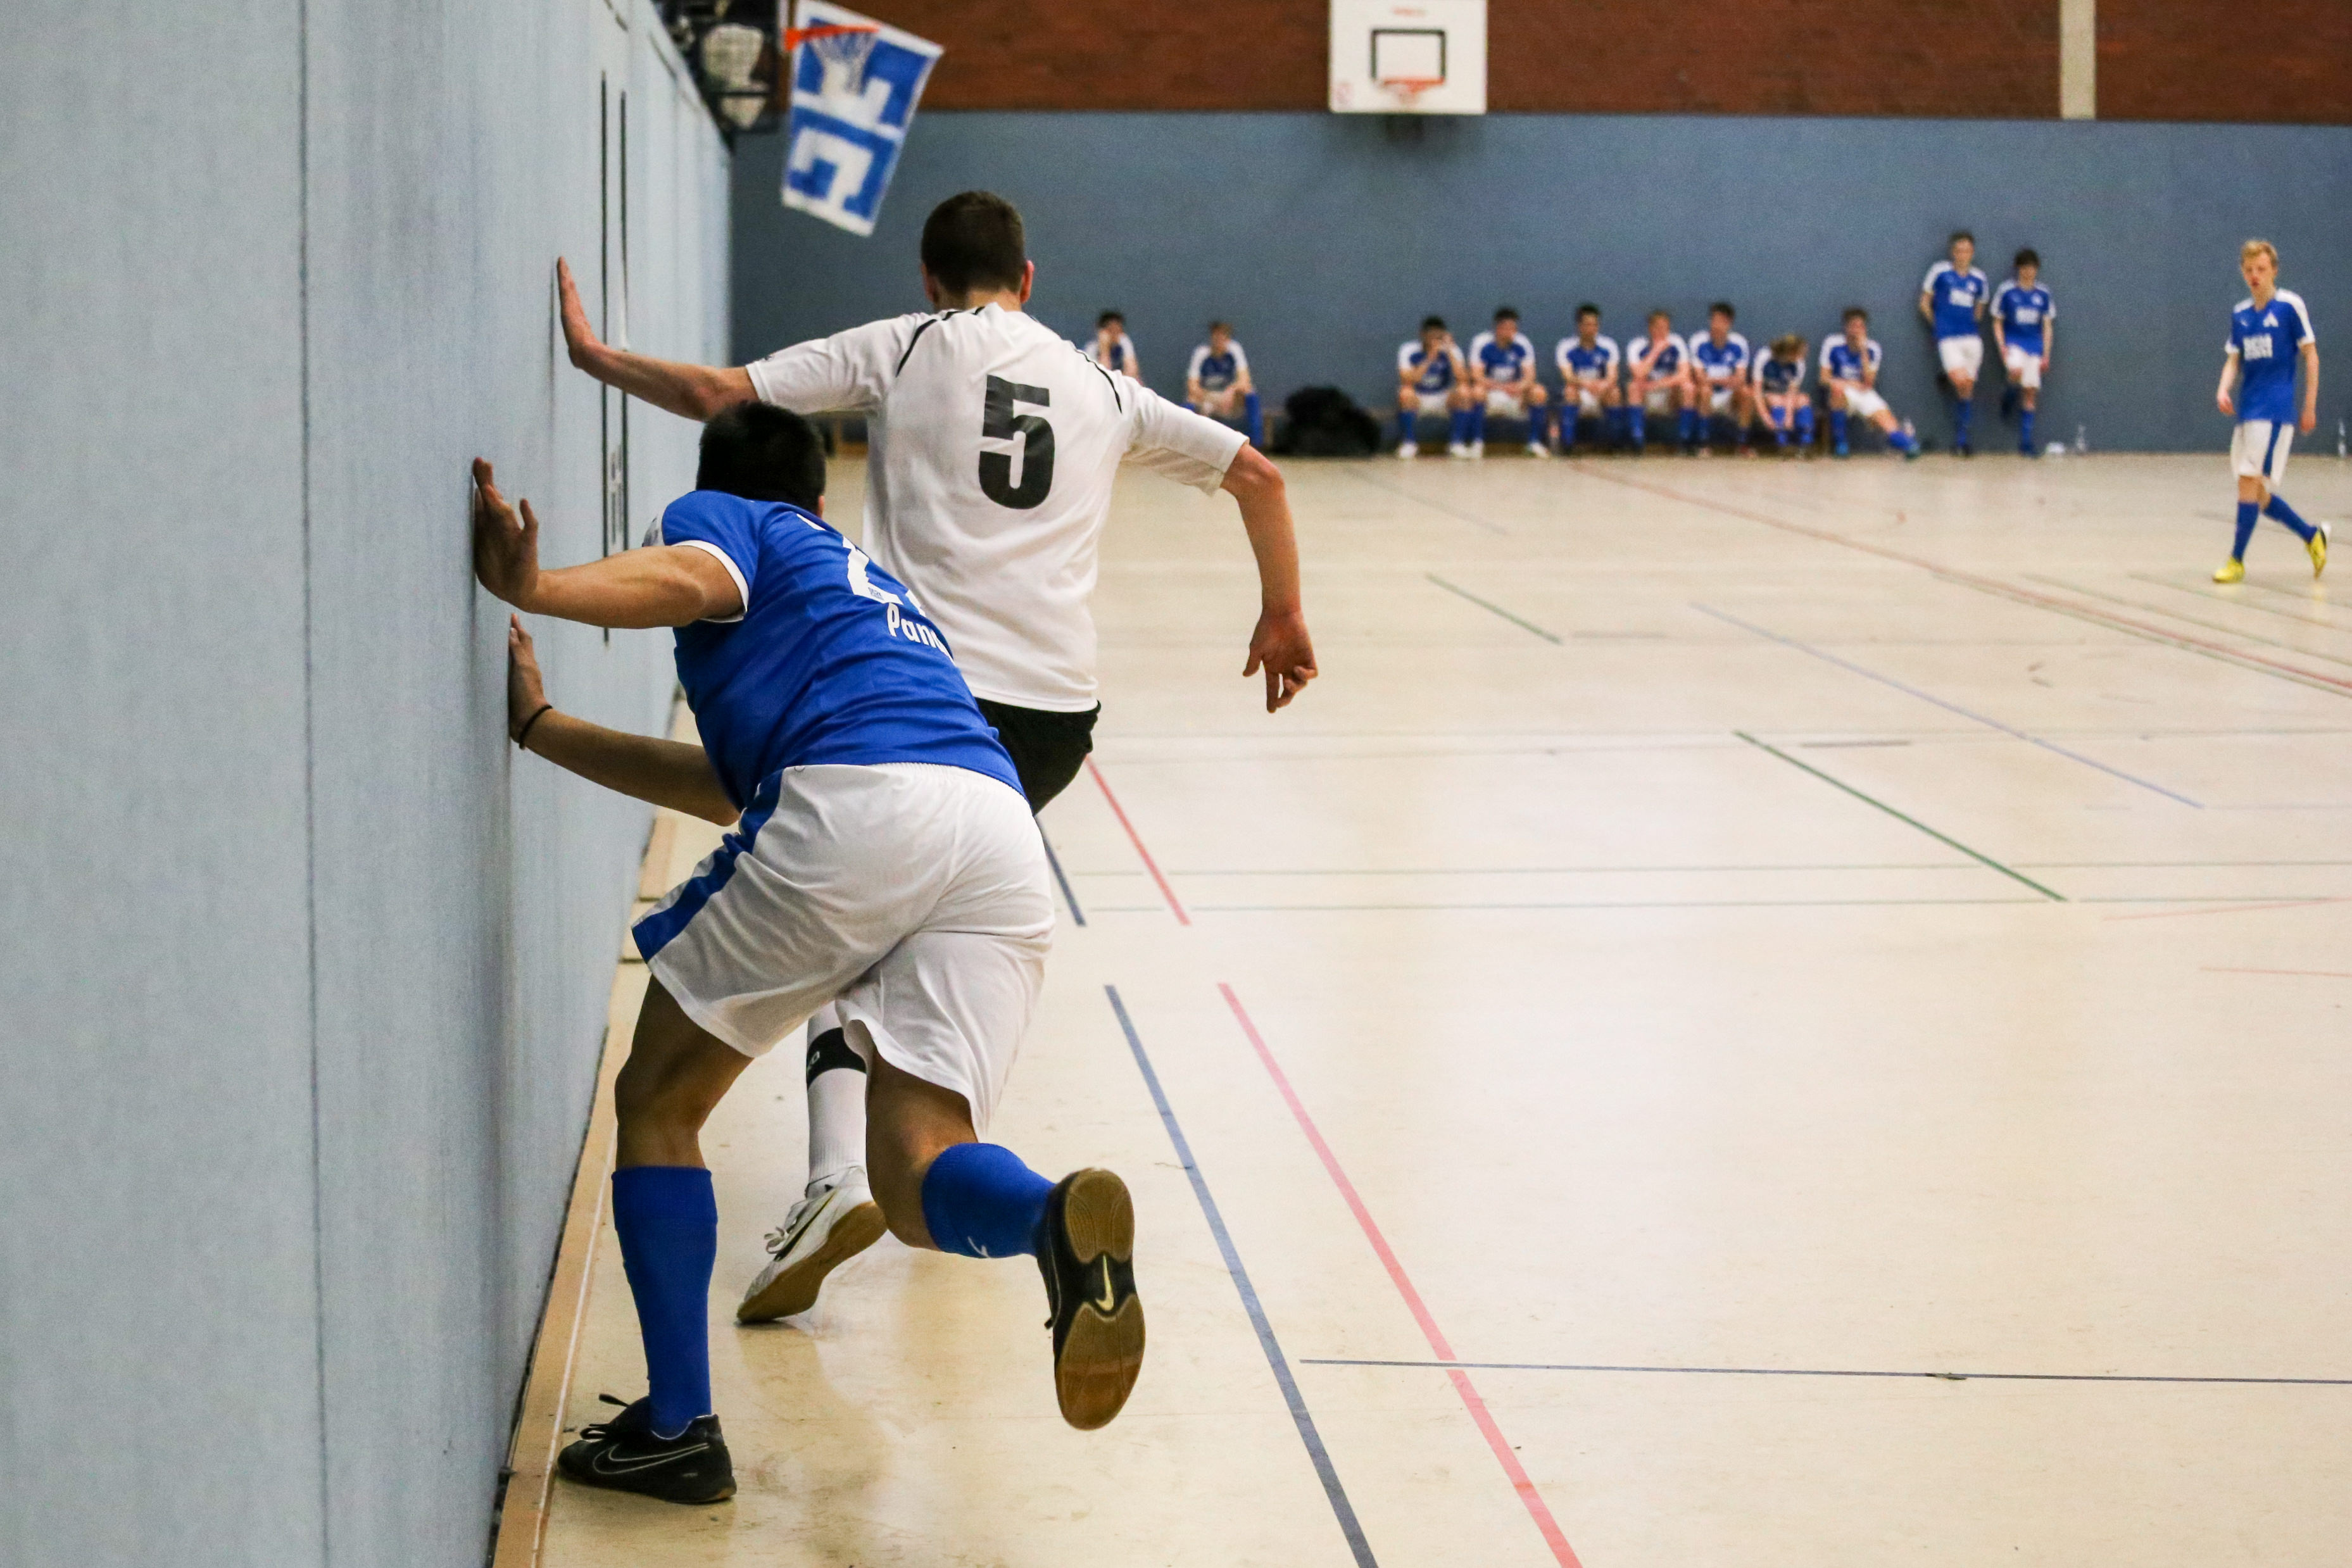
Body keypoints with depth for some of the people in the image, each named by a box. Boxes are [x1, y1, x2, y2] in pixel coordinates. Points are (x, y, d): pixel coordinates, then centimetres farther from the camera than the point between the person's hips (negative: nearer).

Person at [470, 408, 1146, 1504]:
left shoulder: (714, 514, 23)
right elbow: (737, 781, 37)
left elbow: (695, 578, -4)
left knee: (656, 1103, 14)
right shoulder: (875, 587, 42)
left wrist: (536, 589, -14)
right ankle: (1060, 1219, -35)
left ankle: (677, 1427, 10)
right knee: (915, 1183, 0)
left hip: (854, 808, -6)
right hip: (999, 825, 6)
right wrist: (538, 727, 43)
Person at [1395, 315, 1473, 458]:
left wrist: (1450, 352, -30)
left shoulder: (1452, 351, -8)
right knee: (1406, 393, -34)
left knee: (1464, 391, -27)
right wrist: (1430, 359, -34)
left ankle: (1456, 444, -16)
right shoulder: (1408, 351, -13)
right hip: (1417, 400, -2)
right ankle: (1408, 443, -18)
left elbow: (1463, 379, -23)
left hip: (1443, 399, 2)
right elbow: (1408, 382, -28)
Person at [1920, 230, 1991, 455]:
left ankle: (1961, 439, 12)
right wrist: (1939, 325, 7)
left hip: (1972, 337, 3)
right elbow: (1925, 303, 8)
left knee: (1967, 388, 4)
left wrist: (1972, 325, 9)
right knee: (1961, 381, -24)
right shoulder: (1940, 272, 1)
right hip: (1948, 338, -3)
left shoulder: (1978, 279, 9)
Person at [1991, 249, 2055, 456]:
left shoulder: (2043, 294, 6)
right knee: (2016, 372, -34)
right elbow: (1998, 323, 4)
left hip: (2035, 346, 3)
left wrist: (2046, 355, 5)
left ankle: (2026, 441, 5)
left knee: (2030, 391, -1)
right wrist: (2002, 348, -9)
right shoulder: (2007, 291, -1)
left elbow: (2047, 326, 11)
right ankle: (2009, 394, 3)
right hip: (2013, 343, -3)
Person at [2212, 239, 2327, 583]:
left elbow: (2310, 354, -2)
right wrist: (2224, 390, -6)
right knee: (2257, 492, 7)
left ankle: (2236, 561, -10)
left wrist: (2310, 406, -4)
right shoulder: (2240, 313, 12)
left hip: (2275, 410, -7)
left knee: (2250, 482, -14)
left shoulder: (2291, 305, -5)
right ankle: (2313, 537, 26)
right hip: (2247, 409, 7)